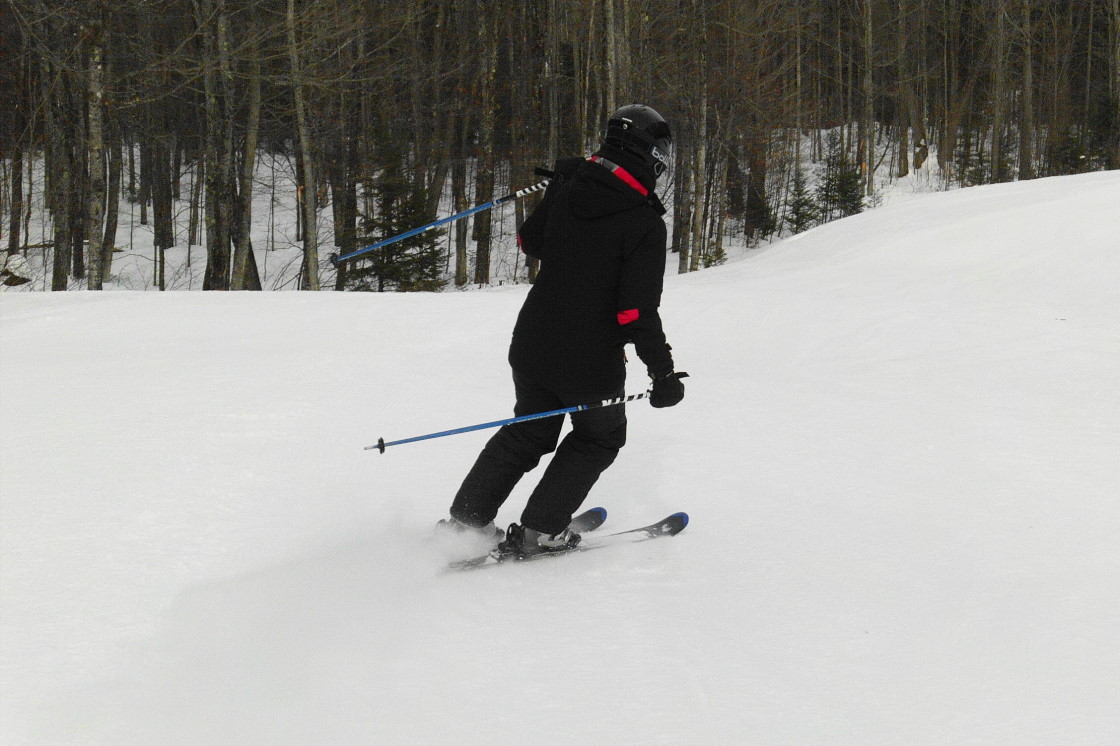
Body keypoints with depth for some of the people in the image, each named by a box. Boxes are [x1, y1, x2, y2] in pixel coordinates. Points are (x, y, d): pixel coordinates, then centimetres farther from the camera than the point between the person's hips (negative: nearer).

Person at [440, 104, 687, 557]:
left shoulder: (565, 186, -3)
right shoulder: (645, 225, -19)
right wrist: (664, 372, -14)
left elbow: (529, 243, 14)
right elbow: (638, 312, -22)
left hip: (532, 346, 5)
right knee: (599, 437, 20)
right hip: (591, 362, -5)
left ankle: (466, 517, 23)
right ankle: (540, 530, 14)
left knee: (529, 432, 25)